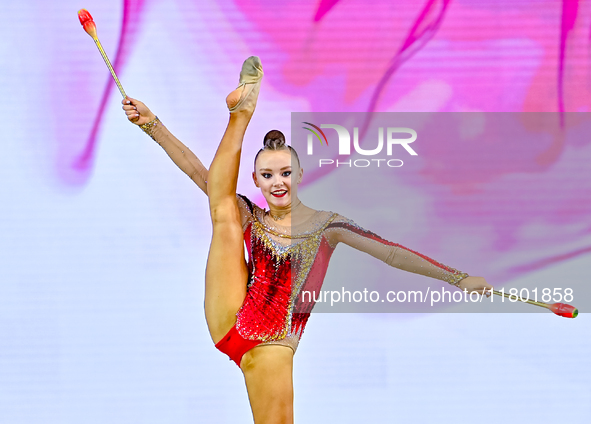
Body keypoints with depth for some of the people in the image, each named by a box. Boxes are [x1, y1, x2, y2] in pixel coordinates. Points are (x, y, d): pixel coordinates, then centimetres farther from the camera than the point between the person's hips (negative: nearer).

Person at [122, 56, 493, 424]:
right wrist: (151, 123, 0)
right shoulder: (252, 216, 12)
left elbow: (391, 252, 1)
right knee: (224, 209, -3)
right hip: (229, 321, 2)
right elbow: (199, 173, 6)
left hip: (272, 346, -2)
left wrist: (459, 278, -4)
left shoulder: (326, 225, 6)